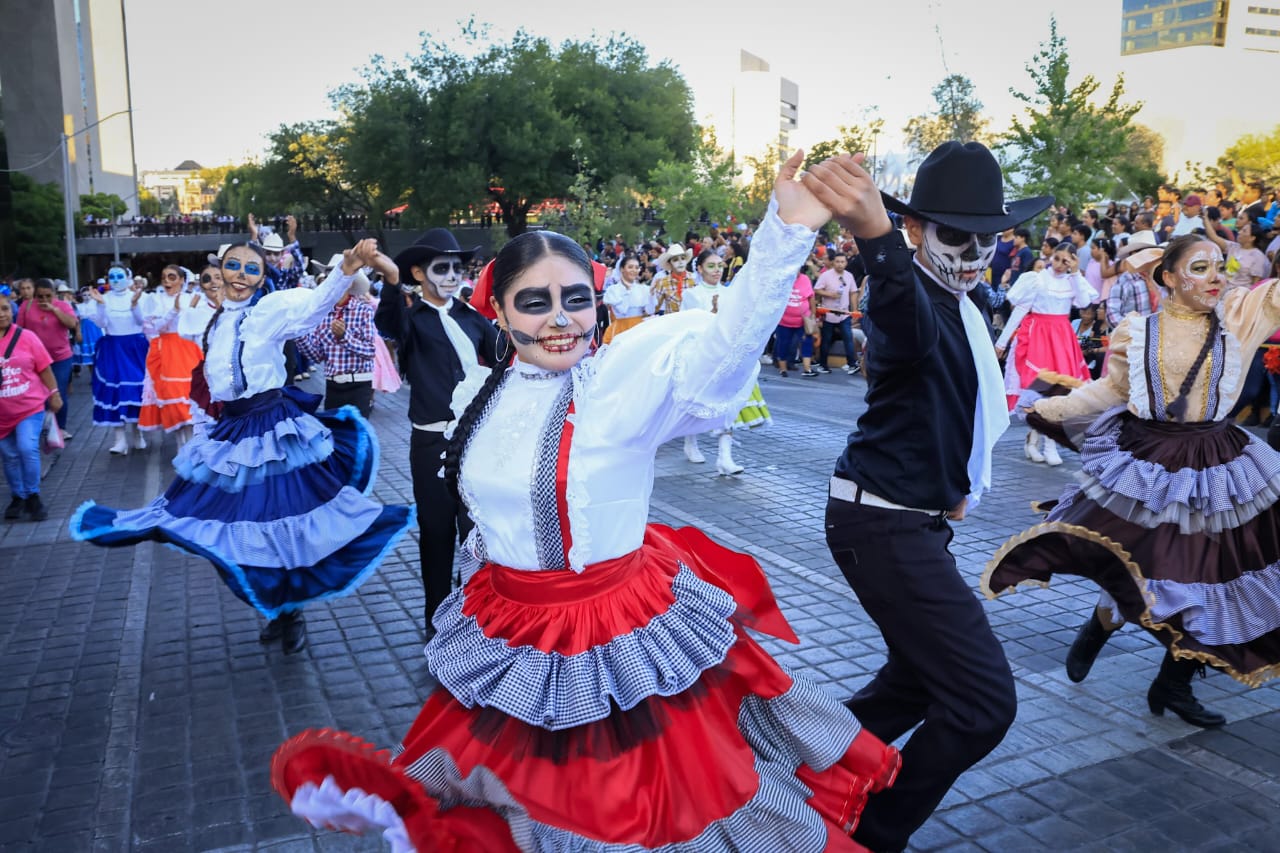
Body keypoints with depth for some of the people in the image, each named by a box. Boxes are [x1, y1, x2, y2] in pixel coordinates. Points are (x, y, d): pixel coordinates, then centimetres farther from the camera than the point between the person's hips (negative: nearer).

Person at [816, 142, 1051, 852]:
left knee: (921, 674, 24)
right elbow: (903, 315, -47)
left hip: (916, 518, 10)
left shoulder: (964, 309, 11)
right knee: (983, 701, -10)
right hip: (882, 524, -10)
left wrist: (956, 485, 21)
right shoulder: (916, 303, -20)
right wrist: (877, 241, -67)